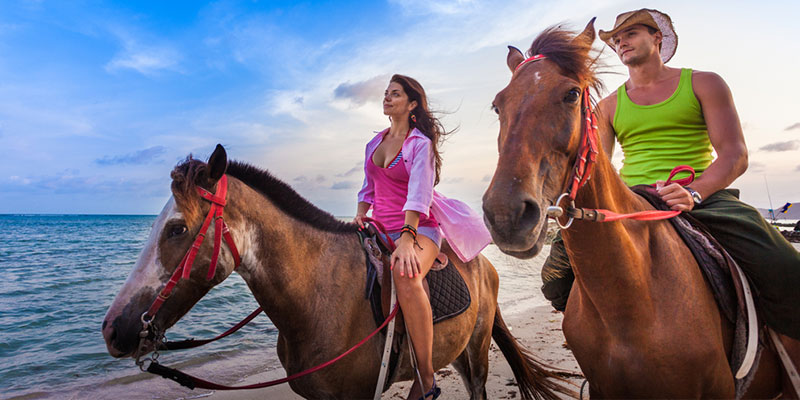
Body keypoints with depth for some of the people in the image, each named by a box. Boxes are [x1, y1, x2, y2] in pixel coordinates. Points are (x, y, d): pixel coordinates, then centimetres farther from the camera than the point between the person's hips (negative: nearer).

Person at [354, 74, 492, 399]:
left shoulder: (421, 143, -3)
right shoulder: (374, 143, 17)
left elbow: (418, 192, -17)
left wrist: (407, 239, -29)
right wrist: (360, 215, 1)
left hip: (419, 227, -7)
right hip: (381, 229, 8)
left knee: (405, 274, -38)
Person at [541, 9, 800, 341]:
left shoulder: (703, 84, 9)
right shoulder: (609, 106, 15)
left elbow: (735, 154, -1)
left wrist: (693, 193, -22)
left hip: (703, 197, -2)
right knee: (557, 272, -16)